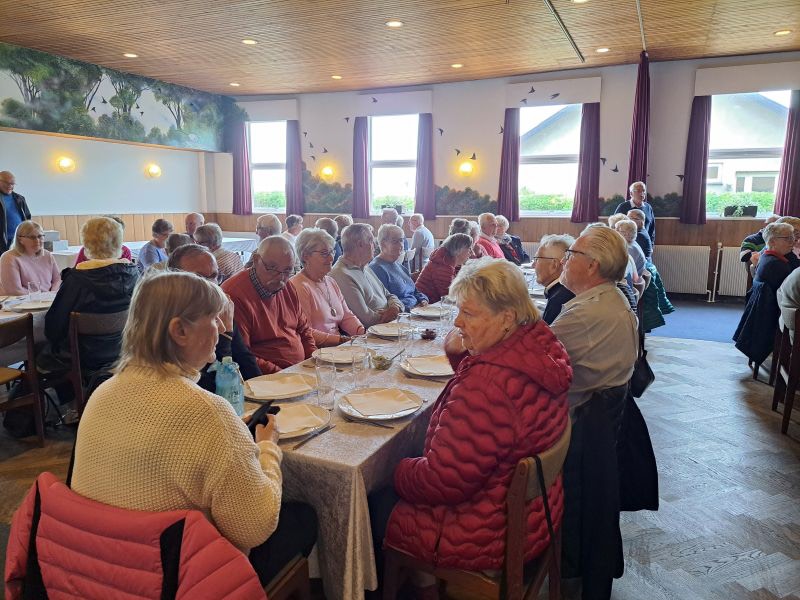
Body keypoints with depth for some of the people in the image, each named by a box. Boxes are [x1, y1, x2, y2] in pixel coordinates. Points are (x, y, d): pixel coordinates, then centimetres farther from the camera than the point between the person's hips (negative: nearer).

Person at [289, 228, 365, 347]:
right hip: (316, 351, -8)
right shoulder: (298, 286, -12)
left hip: (338, 346, 8)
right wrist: (340, 339, -21)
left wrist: (361, 331, -4)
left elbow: (346, 315, 16)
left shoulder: (331, 282, 17)